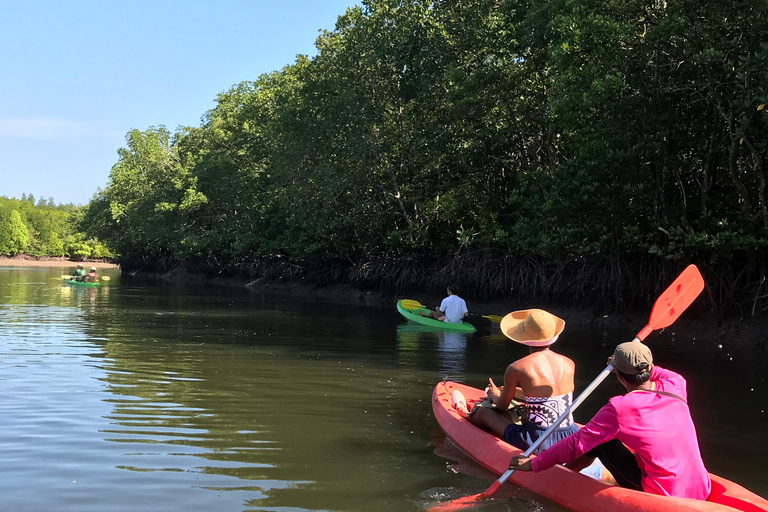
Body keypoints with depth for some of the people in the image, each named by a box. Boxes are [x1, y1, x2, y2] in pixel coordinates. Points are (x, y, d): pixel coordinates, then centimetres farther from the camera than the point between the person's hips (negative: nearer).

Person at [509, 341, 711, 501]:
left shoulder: (619, 408, -16)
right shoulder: (674, 387, -1)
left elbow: (577, 444, -9)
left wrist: (534, 464, 2)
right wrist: (643, 366, 32)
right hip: (701, 493, 6)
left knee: (597, 439, 4)